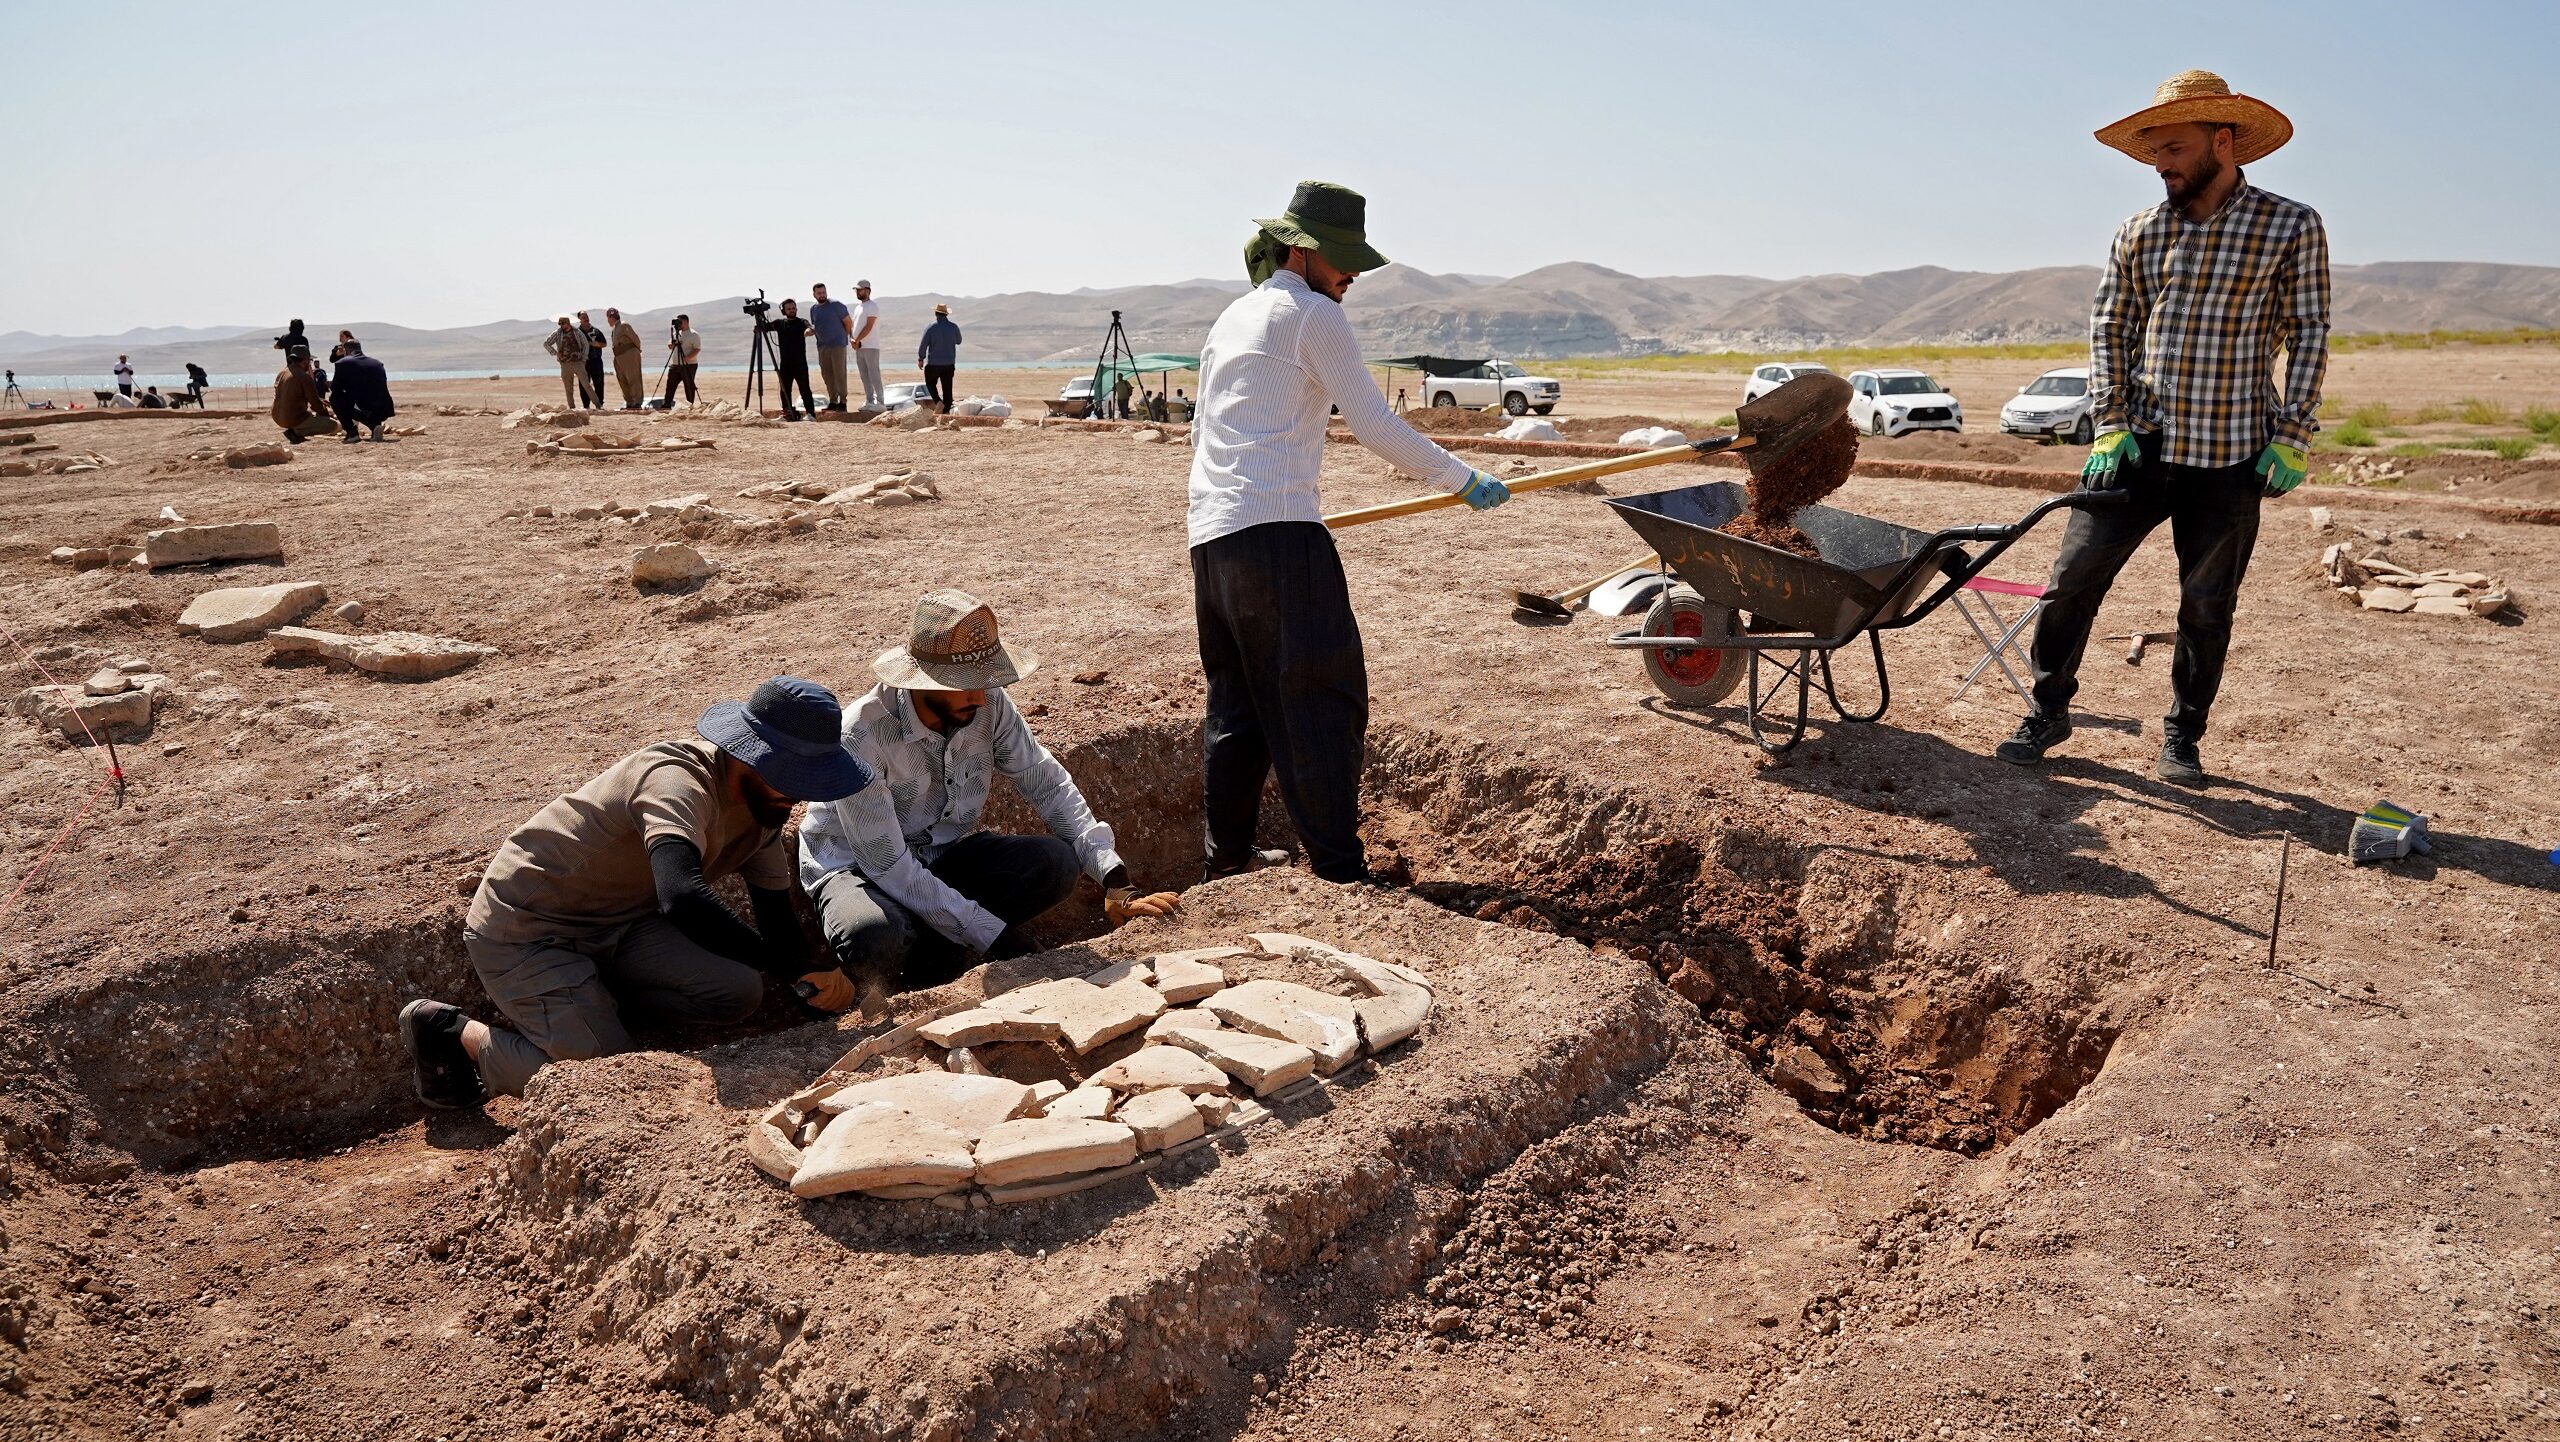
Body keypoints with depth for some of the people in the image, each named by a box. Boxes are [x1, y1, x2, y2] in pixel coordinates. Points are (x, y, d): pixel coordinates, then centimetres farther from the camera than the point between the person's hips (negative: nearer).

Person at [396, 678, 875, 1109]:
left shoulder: (763, 804, -3)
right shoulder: (679, 783, -31)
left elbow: (777, 921, 6)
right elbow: (683, 899, -49)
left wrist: (814, 988, -6)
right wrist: (802, 968, -46)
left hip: (619, 921, 8)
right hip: (526, 928, -8)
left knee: (737, 993, -14)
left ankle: (592, 996, 7)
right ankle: (455, 1031, 5)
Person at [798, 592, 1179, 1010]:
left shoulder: (988, 705, -14)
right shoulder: (861, 737, -30)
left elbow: (1048, 785, -8)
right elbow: (888, 866, -28)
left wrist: (1114, 878, -21)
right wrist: (995, 938, -29)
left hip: (945, 853, 5)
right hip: (859, 867, -5)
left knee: (1057, 864, -21)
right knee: (875, 938, -40)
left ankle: (922, 964, -13)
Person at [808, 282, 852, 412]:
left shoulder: (836, 305, -7)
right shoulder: (813, 309, 12)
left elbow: (848, 322, -3)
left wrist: (845, 337, 3)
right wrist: (809, 330, 3)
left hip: (838, 345, -6)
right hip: (822, 345, 6)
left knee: (839, 373, -8)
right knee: (826, 374, 6)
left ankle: (842, 402, -6)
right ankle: (833, 401, 12)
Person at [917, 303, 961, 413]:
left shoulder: (930, 328, -10)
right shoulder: (954, 327, -2)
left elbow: (923, 345, -7)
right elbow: (958, 341, 14)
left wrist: (921, 359, 5)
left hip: (933, 363, -2)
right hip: (949, 363, 2)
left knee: (930, 383, 17)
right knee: (947, 388, 9)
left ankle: (938, 401, -5)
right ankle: (946, 411, 7)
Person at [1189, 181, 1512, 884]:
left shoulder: (1231, 318, 25)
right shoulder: (1312, 315, -1)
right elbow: (1375, 425, -6)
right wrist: (1462, 480, 2)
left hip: (1209, 536, 9)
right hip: (1280, 533, -9)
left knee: (1237, 701, 16)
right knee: (1321, 700, -9)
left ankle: (1228, 855, 22)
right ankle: (1340, 871, -10)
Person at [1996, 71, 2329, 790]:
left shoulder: (2292, 228, 0)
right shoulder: (2138, 234, 7)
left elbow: (2308, 336, 0)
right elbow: (2108, 328, 7)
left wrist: (2290, 438, -6)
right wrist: (2109, 425, -4)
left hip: (2231, 457, -2)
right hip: (2138, 443, 2)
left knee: (2207, 607, 7)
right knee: (2074, 577, -3)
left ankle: (2182, 736, 22)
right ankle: (2048, 711, 12)